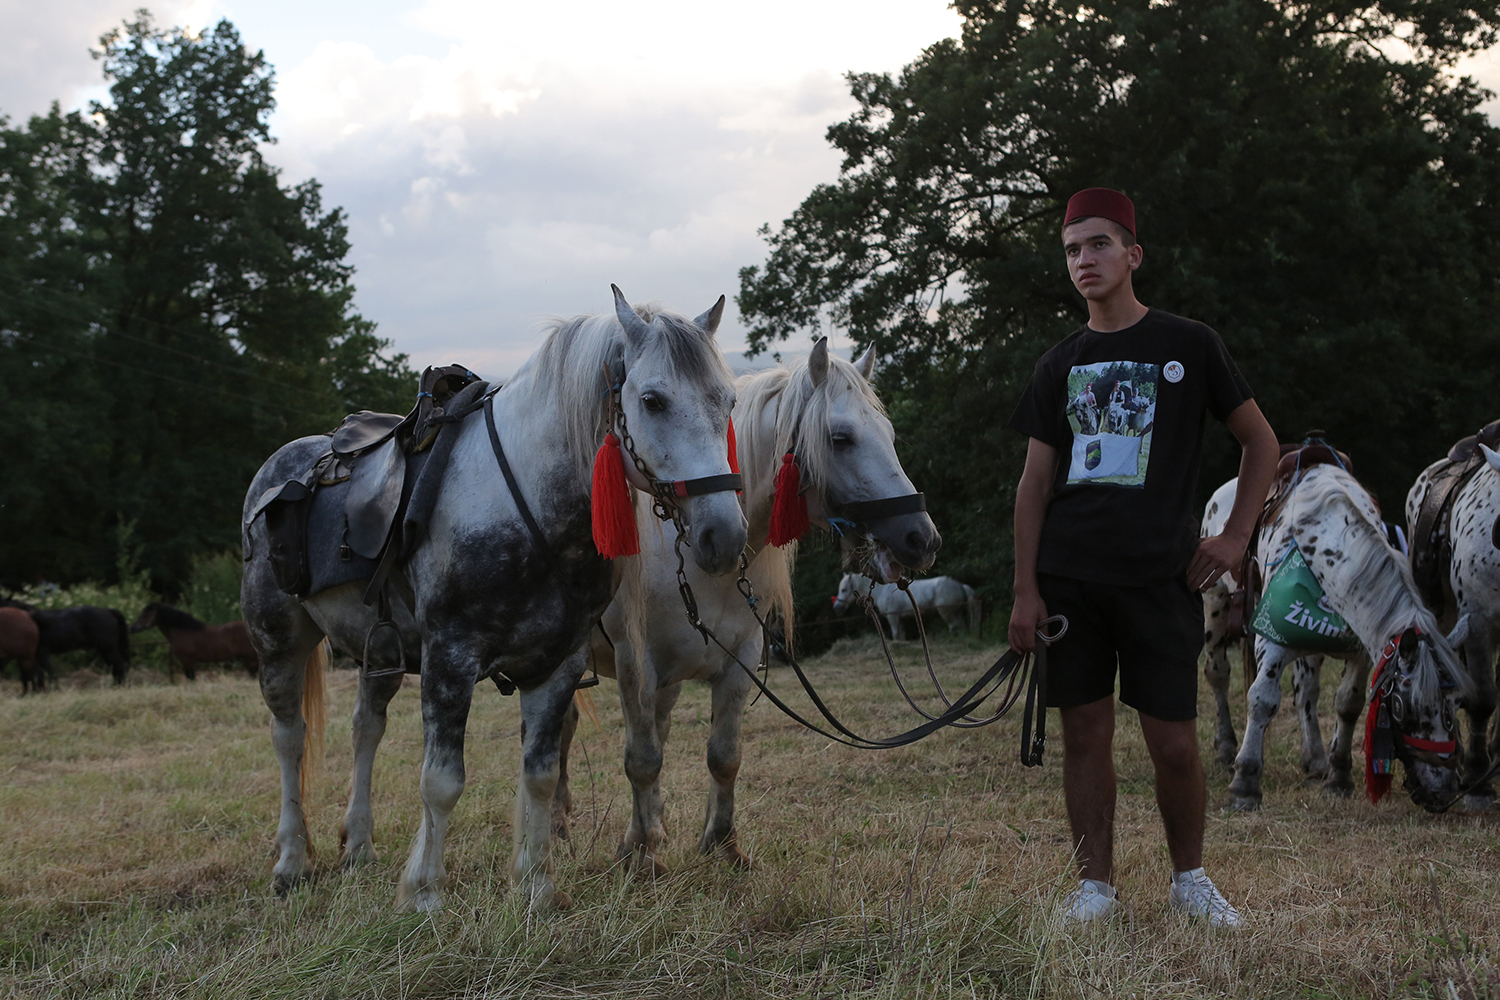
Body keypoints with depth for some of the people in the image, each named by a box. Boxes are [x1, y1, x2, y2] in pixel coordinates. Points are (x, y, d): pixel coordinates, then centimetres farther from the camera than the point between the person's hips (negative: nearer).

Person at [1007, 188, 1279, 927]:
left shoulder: (1188, 346, 3)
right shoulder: (1061, 365, 10)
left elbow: (1259, 441, 9)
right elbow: (1035, 484, 9)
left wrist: (1235, 537, 0)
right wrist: (1026, 590, 2)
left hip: (1160, 576, -2)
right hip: (1069, 579, 2)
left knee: (1175, 744, -2)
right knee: (1085, 735, 5)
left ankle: (1189, 878, 19)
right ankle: (1095, 884, 16)